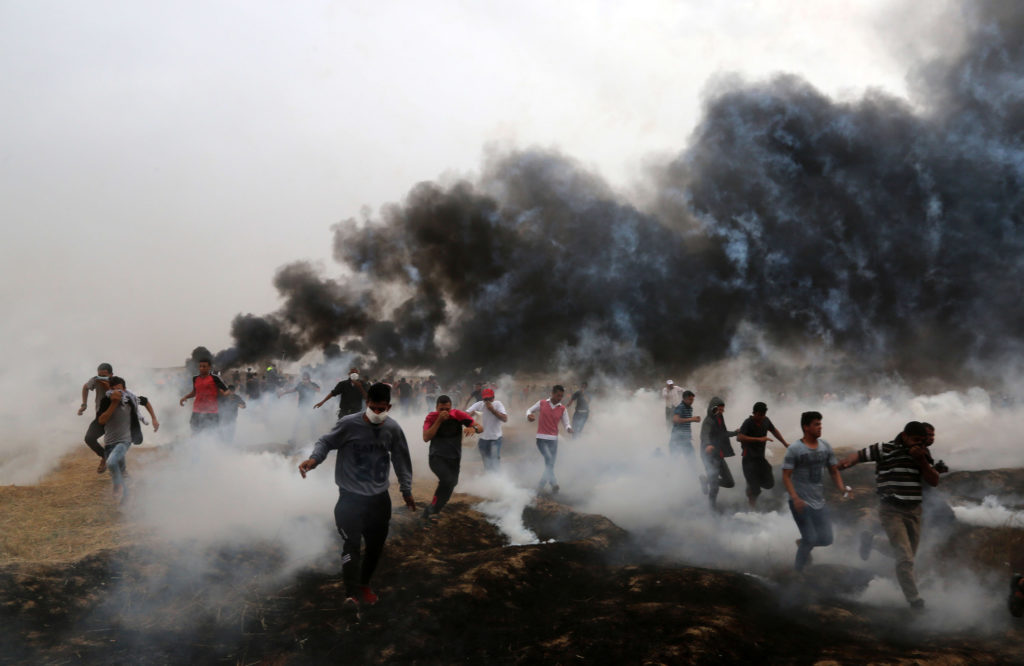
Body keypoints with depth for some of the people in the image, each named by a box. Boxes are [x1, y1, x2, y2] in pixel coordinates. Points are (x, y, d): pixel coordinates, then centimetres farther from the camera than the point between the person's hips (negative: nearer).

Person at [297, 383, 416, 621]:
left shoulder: (393, 429, -3)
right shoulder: (349, 424, -14)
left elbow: (401, 459, 10)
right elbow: (326, 442, -6)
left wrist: (406, 490, 16)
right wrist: (313, 459, -27)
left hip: (380, 497, 4)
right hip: (351, 496, -4)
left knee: (376, 544, 14)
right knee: (352, 543, -17)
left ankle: (364, 583, 37)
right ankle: (351, 596, -21)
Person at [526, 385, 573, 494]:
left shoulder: (563, 409, 5)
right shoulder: (541, 403, 3)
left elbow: (566, 424, 3)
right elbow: (530, 410, 17)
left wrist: (569, 429, -20)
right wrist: (529, 415, -6)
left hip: (553, 440, 2)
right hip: (541, 438, -2)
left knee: (551, 463, 0)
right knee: (549, 458, -23)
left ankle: (541, 485, 15)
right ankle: (554, 483, -29)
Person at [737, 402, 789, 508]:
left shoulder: (766, 421, 2)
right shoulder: (748, 423, -18)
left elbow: (774, 431, 23)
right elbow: (739, 437, -34)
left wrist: (786, 444, 25)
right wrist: (759, 439, -37)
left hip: (761, 457, 7)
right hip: (749, 459, -7)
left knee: (769, 483, 6)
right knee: (755, 489, -8)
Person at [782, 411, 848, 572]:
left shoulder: (825, 446, 7)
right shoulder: (794, 449, -10)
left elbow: (834, 471, 13)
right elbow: (786, 476, -12)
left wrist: (842, 488, -5)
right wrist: (795, 497, -24)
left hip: (819, 501, 6)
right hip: (801, 502, -6)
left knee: (826, 539, 4)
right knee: (810, 539, -8)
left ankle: (802, 543, 34)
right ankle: (798, 570, 13)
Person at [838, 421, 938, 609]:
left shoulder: (922, 454, 9)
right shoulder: (885, 449, -8)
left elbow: (934, 481, 4)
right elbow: (860, 455, -10)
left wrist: (921, 460, -11)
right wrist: (846, 462, -32)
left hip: (914, 511, 6)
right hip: (891, 511, -6)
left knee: (909, 557, 13)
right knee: (904, 558, -13)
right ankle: (914, 601, -13)